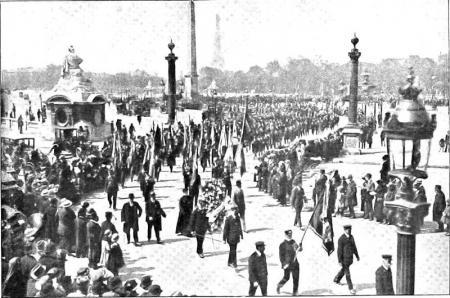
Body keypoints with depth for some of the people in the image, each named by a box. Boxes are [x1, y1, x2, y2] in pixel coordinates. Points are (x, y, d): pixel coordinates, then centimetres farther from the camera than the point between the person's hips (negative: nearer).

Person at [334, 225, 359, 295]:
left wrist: (357, 256, 15)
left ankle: (336, 279, 48)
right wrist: (339, 261, -17)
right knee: (347, 273, 0)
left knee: (344, 270, 25)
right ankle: (351, 288, 9)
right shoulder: (341, 239, -20)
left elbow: (354, 247, 12)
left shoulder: (351, 237, 1)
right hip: (344, 259, -7)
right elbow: (339, 251, -18)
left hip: (350, 258, 7)